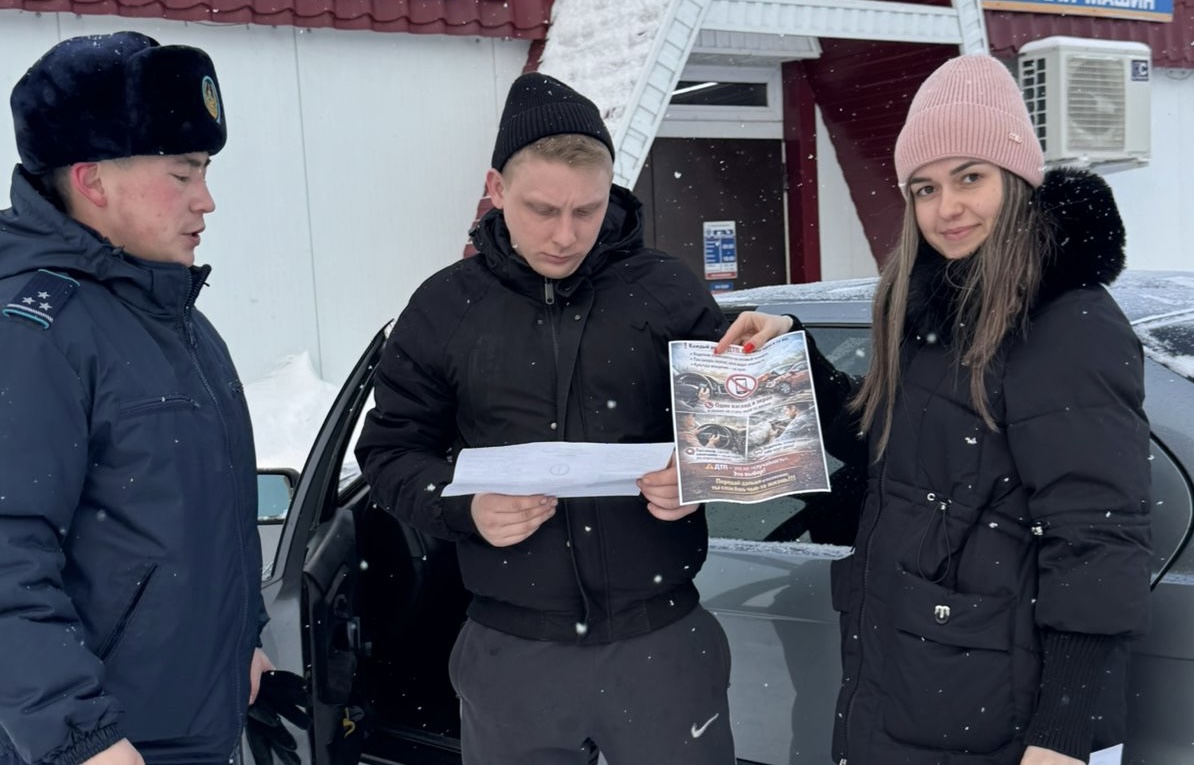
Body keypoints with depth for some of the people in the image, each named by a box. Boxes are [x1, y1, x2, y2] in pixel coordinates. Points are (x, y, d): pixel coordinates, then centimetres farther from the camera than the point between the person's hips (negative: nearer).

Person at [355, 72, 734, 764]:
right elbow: (391, 452, 5)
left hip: (662, 641, 0)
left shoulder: (668, 291, -1)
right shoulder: (445, 309, 1)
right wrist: (463, 508, -14)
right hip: (512, 654, 1)